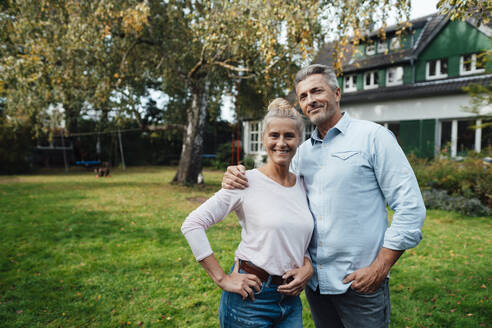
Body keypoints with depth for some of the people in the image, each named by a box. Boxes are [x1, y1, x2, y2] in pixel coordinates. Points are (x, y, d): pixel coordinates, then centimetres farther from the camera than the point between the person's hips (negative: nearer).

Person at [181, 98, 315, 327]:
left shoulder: (303, 185, 4)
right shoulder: (247, 182, -14)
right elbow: (192, 224, -15)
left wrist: (308, 267, -5)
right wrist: (222, 279, -14)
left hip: (291, 299, 5)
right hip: (250, 299, -5)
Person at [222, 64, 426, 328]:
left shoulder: (372, 136, -7)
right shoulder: (303, 151, 9)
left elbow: (410, 207, -10)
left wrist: (380, 268, -14)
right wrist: (238, 180, -4)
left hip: (360, 283, -5)